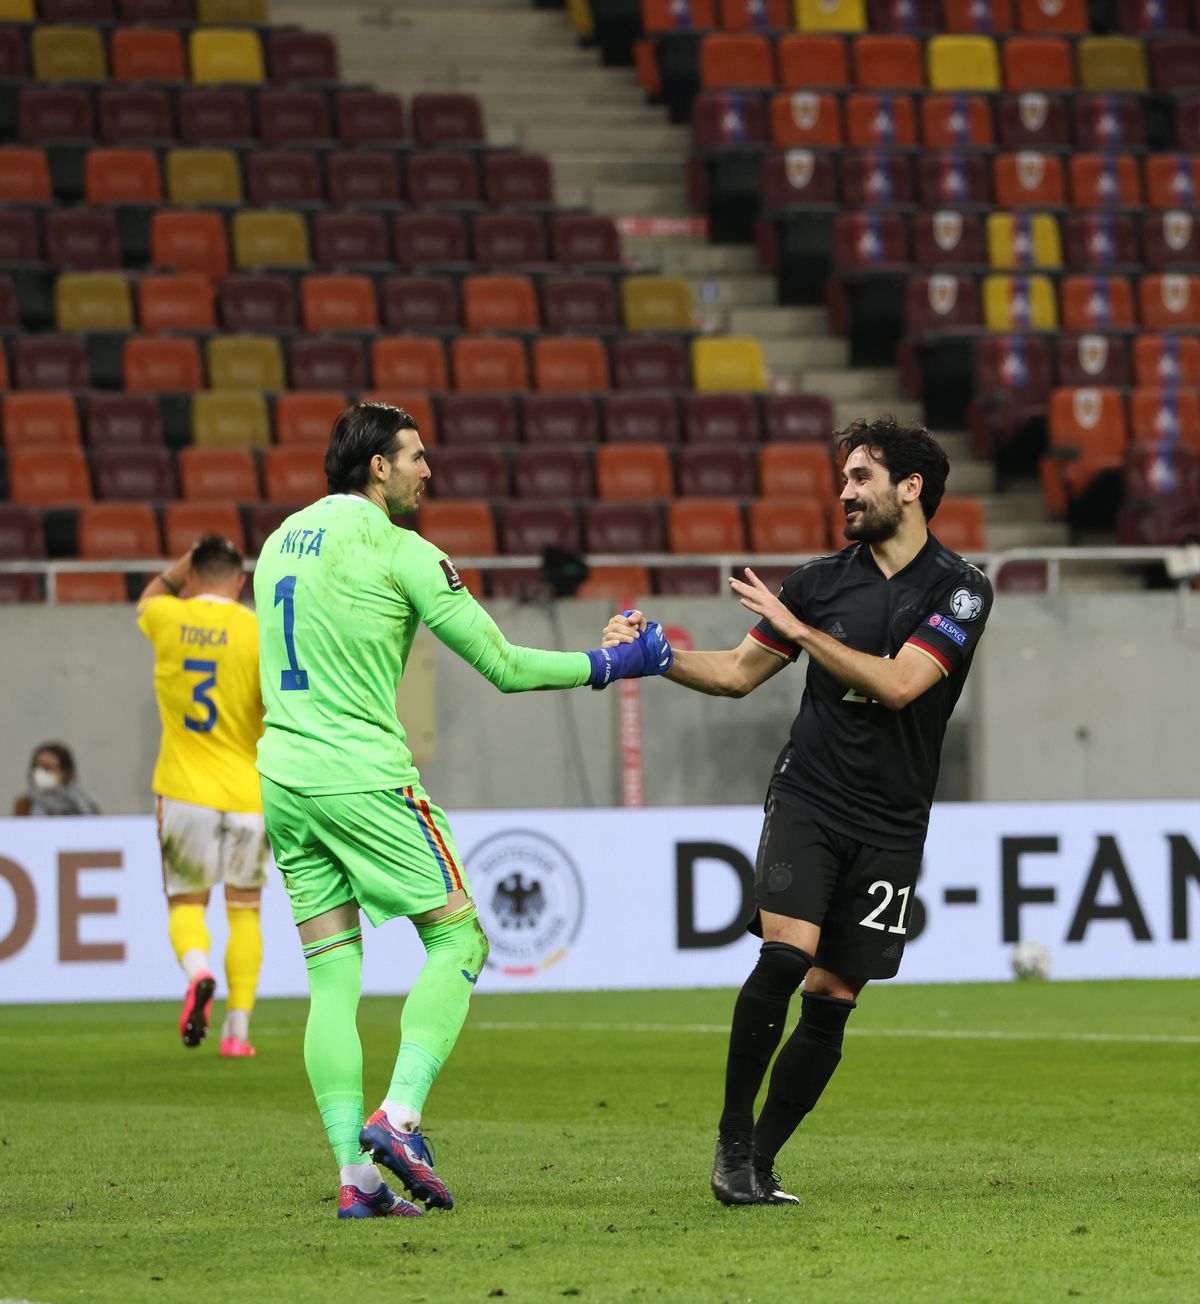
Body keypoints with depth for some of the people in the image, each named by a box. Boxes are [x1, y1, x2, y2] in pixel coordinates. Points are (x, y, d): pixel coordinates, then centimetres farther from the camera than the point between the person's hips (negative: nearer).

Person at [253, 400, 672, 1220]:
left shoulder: (282, 539, 14)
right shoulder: (398, 551, -8)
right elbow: (503, 666, -5)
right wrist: (610, 665, 5)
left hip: (283, 778, 7)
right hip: (363, 777, -7)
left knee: (332, 980, 6)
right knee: (459, 939, 4)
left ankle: (356, 1176, 0)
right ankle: (400, 1116, -12)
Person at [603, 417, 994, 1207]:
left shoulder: (959, 591, -4)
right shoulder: (824, 578, 7)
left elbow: (897, 684, -17)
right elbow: (738, 673, 15)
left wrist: (797, 628, -15)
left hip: (889, 828, -1)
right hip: (808, 800, 1)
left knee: (831, 1001, 0)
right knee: (786, 954, -20)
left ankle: (759, 1164, 10)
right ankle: (734, 1140, -10)